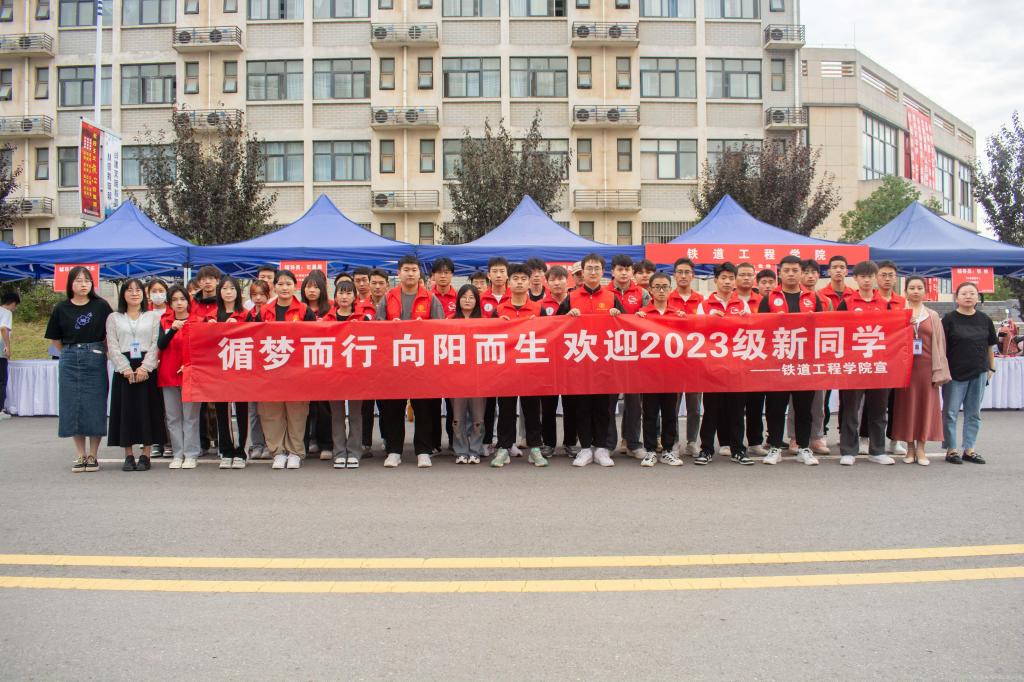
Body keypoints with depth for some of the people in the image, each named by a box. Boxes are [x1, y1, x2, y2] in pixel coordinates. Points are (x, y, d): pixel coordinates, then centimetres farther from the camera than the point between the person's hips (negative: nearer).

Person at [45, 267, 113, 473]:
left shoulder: (101, 306, -1)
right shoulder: (61, 308, 3)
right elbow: (55, 338, 12)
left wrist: (101, 353, 4)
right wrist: (70, 353, 10)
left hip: (95, 360, -2)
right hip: (69, 361, 2)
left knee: (95, 407, 0)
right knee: (73, 407, 3)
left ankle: (92, 456, 9)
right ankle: (81, 455, 12)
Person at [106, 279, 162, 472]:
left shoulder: (153, 317, 10)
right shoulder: (114, 318, 12)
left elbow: (156, 345, 1)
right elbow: (112, 347, 3)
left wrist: (145, 368, -12)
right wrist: (126, 369, -11)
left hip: (147, 369, -1)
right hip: (123, 370, 1)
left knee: (147, 410, -2)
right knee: (126, 410, 0)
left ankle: (145, 455, 4)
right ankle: (128, 456, 7)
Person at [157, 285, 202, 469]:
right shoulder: (164, 322, 9)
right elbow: (160, 345, -6)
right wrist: (173, 329, -22)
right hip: (168, 374, 3)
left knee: (190, 416, -1)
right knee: (173, 417, 6)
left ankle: (191, 455, 4)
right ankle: (177, 455, 12)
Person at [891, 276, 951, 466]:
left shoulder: (933, 316, 9)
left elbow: (939, 343, 5)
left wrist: (939, 371, -2)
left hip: (926, 366, 1)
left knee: (926, 405, 2)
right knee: (907, 404, 2)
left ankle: (921, 448, 11)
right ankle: (910, 448, 12)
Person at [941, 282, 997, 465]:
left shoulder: (984, 319, 5)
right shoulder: (949, 319, -5)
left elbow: (990, 345, 13)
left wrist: (991, 368, 11)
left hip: (979, 373, 4)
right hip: (955, 373, -3)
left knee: (973, 413, 10)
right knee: (950, 412, 2)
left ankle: (969, 449, 20)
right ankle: (950, 450, 11)